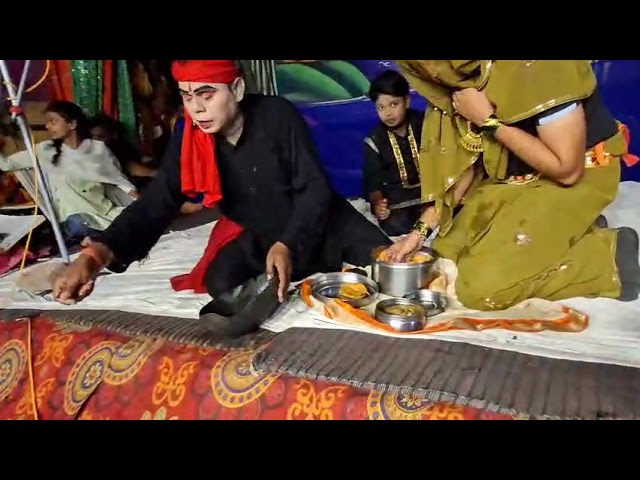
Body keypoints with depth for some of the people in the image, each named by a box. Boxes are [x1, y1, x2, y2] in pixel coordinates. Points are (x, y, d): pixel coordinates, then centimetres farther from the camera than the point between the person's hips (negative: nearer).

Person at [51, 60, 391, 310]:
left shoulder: (278, 116, -25)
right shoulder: (189, 142, -16)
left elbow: (315, 188, -23)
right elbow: (154, 207, -22)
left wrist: (287, 245, -37)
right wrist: (94, 256, -38)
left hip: (321, 220, -1)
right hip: (258, 234, 2)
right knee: (220, 281, -25)